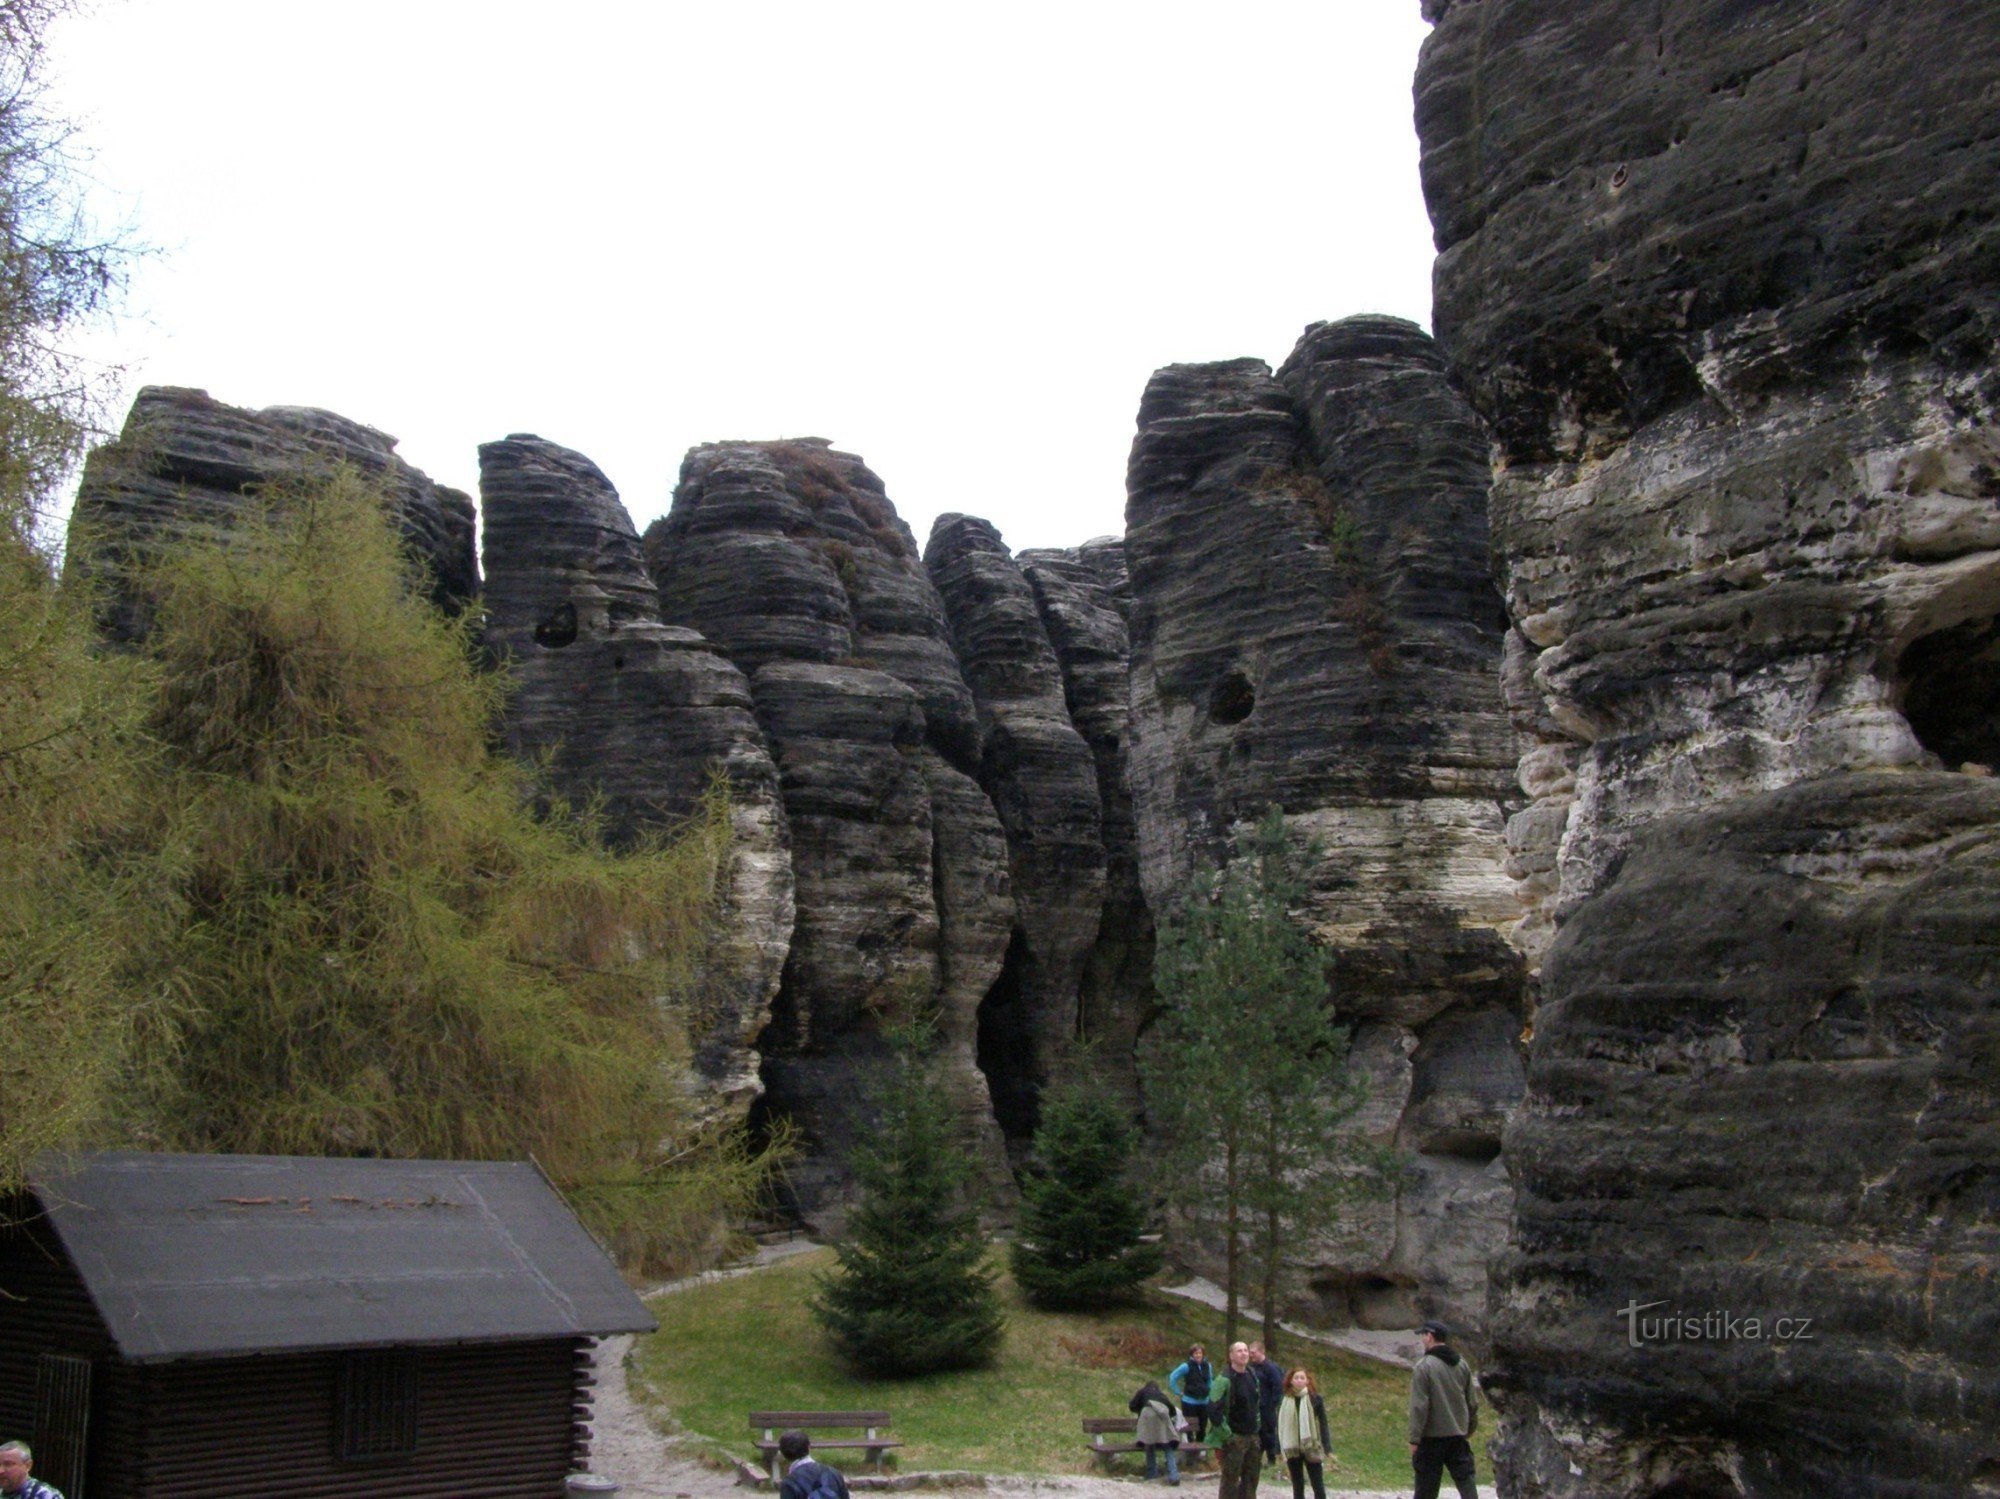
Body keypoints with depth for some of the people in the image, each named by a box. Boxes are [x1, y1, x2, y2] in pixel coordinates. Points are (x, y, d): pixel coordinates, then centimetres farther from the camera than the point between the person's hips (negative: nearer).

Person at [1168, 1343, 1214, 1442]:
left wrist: (1209, 1391, 7)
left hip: (1204, 1402, 4)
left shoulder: (1208, 1366, 2)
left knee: (1202, 1429, 11)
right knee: (1190, 1429, -1)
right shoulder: (1187, 1367, -11)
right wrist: (1178, 1392, -9)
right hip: (1190, 1402, -4)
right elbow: (1172, 1377, -9)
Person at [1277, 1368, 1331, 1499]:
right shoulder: (1285, 1401, 1)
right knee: (1297, 1486, 11)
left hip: (1312, 1449, -3)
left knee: (1318, 1486, 0)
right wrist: (1279, 1449, 5)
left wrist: (1328, 1448, -8)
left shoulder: (1315, 1399, -6)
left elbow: (1323, 1425, -4)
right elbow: (1280, 1426, 6)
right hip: (1292, 1449, 3)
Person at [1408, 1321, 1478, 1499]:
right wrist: (1469, 1430, 24)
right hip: (1458, 1436, 5)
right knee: (1466, 1481, 6)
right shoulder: (1462, 1364, 5)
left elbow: (1419, 1406, -15)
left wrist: (1414, 1439, -9)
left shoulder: (1423, 1367, -14)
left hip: (1431, 1438, -5)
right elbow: (1473, 1402, 12)